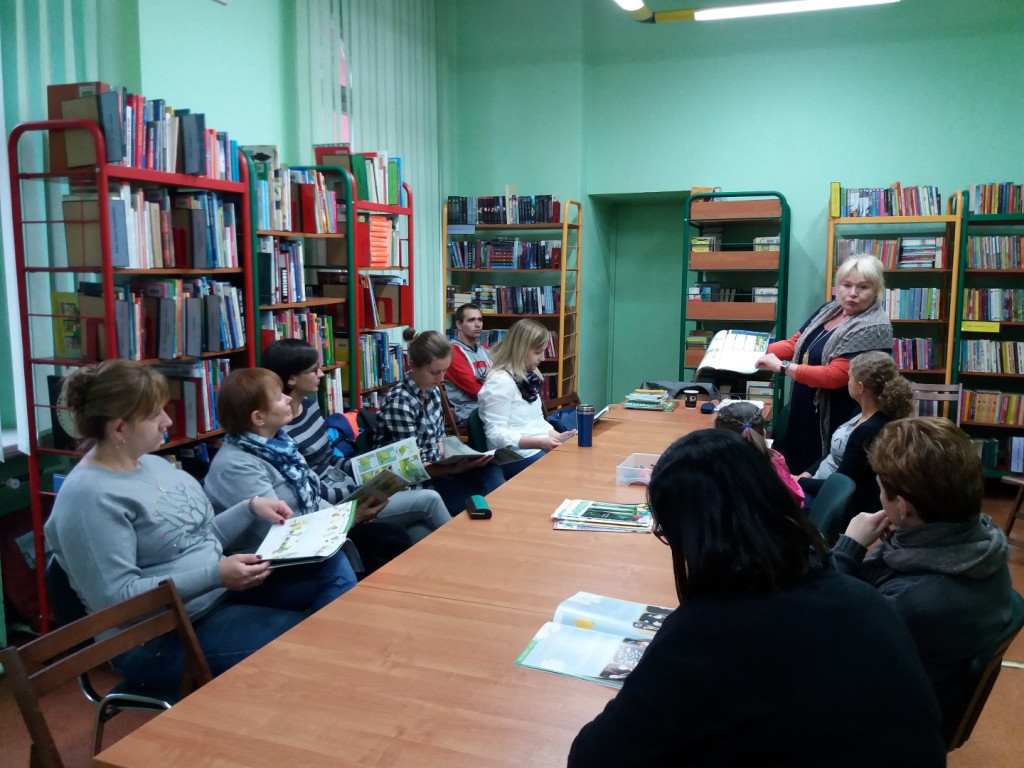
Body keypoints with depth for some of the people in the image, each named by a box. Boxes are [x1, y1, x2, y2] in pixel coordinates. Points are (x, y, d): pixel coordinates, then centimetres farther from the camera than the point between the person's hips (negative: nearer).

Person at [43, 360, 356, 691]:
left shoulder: (152, 463, 8)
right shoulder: (88, 496, -19)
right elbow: (116, 597, -24)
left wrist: (251, 507, 1)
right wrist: (215, 574, -28)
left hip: (217, 593, 9)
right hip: (160, 639, -8)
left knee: (332, 567, -4)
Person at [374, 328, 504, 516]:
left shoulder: (432, 391, 2)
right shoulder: (400, 402, -22)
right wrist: (456, 469, -31)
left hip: (432, 469, 7)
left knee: (491, 473, -16)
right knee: (478, 500, -20)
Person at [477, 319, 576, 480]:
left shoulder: (529, 377, 14)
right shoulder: (500, 381, -14)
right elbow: (495, 434, -19)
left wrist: (556, 436, 1)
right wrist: (539, 442, -25)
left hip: (541, 448, 9)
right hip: (515, 457, -9)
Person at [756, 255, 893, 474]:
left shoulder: (873, 328, -17)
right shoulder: (829, 309, 8)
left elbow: (835, 376, -24)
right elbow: (794, 344, 12)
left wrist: (782, 367, -25)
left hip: (834, 423, -7)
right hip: (802, 413, 8)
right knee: (794, 470, 14)